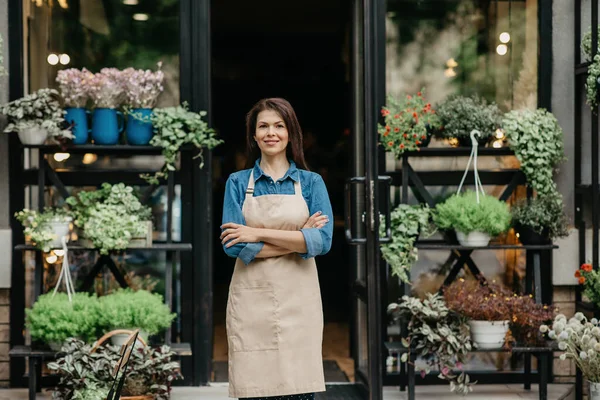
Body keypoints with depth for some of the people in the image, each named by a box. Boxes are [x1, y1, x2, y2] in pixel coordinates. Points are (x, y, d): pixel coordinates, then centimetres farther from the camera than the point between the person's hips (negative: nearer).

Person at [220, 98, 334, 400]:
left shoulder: (311, 183, 6)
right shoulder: (238, 183, 6)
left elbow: (322, 240, -9)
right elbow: (235, 246, -7)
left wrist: (259, 234, -13)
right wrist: (298, 239, -9)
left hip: (298, 301, 0)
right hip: (251, 300, 0)